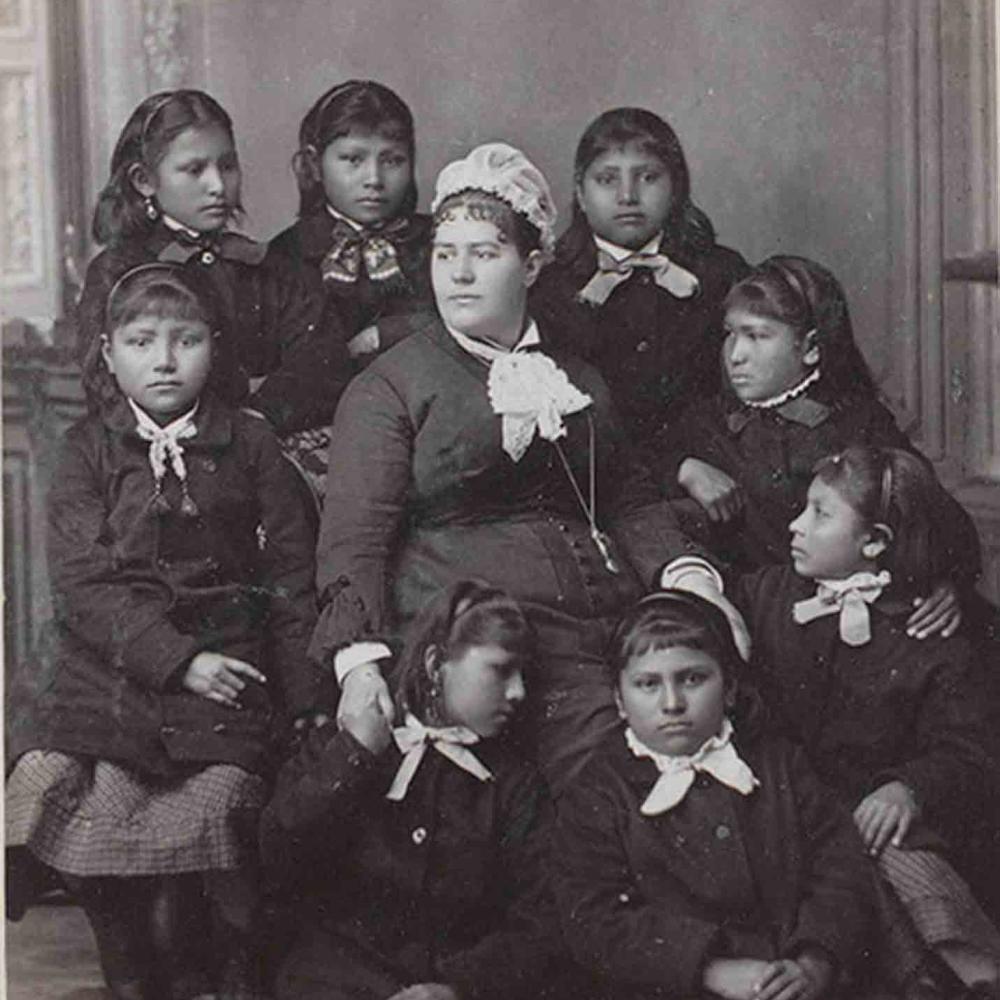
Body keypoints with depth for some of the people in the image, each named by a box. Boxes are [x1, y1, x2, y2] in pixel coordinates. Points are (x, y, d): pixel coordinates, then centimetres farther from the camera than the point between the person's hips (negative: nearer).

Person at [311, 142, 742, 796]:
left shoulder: (578, 381, 25)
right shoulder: (389, 386, 9)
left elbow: (631, 501, 26)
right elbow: (354, 534, -1)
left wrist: (689, 573, 4)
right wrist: (360, 660, -17)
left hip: (611, 625, 6)